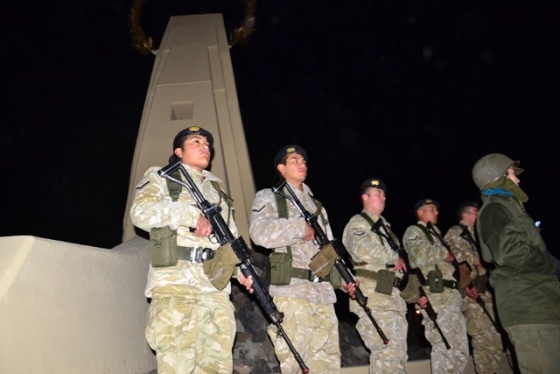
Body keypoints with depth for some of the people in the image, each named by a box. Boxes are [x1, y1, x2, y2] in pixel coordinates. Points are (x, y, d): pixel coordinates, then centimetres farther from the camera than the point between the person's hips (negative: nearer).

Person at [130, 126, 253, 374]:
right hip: (175, 282, -5)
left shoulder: (216, 189, 27)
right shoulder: (161, 178, 11)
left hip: (215, 285, 5)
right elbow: (140, 212, -8)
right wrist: (191, 214, -17)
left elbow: (231, 237, 22)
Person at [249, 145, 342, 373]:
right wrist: (301, 227, -10)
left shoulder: (316, 205, 25)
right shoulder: (269, 197, 6)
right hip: (291, 291, -6)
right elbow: (260, 233, -15)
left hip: (323, 292, 6)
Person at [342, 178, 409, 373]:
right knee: (388, 354, -13)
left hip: (394, 298, 9)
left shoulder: (384, 225, 24)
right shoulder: (357, 224, -4)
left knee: (398, 355, 10)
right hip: (373, 300, -9)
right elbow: (364, 250, -25)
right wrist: (395, 258, -13)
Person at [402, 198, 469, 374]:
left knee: (460, 349, 11)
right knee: (444, 349, -8)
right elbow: (421, 256, -20)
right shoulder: (413, 232, -1)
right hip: (435, 298, -9)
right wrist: (444, 254, -5)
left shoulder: (436, 232, 25)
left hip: (451, 295, 9)